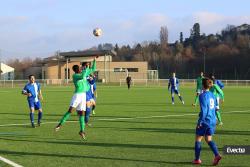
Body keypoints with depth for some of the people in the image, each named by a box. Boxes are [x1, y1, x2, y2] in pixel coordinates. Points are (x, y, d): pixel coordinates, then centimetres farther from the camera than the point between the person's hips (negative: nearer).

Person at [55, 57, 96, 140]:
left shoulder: (83, 73, 14)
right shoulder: (74, 75, -7)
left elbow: (93, 69, 22)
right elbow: (82, 77, -27)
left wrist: (94, 61, 16)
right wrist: (86, 70, -12)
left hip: (83, 96, 6)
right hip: (77, 95, -6)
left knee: (82, 113, 4)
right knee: (70, 110, -14)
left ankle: (82, 130, 8)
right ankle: (60, 124, -6)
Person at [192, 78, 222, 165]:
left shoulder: (202, 96, -15)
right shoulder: (212, 95, 8)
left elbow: (203, 110, -20)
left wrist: (199, 122, -15)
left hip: (205, 121, -7)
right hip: (212, 121, 7)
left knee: (198, 139, 9)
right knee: (209, 139, 14)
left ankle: (197, 159, 16)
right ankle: (217, 155, -6)